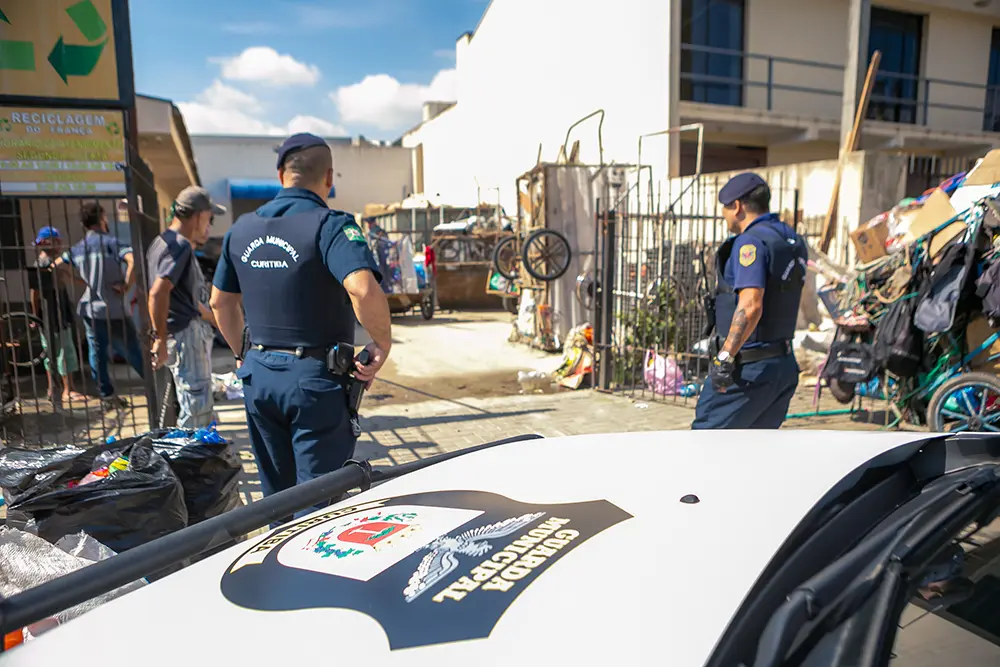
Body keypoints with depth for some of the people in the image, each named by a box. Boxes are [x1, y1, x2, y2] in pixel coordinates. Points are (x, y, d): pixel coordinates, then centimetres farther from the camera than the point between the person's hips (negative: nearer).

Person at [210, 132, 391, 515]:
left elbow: (220, 302, 17)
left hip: (259, 374, 6)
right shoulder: (330, 225, -13)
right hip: (316, 379, -6)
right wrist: (383, 343, -16)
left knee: (276, 495, 21)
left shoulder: (242, 228, 8)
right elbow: (363, 288, -31)